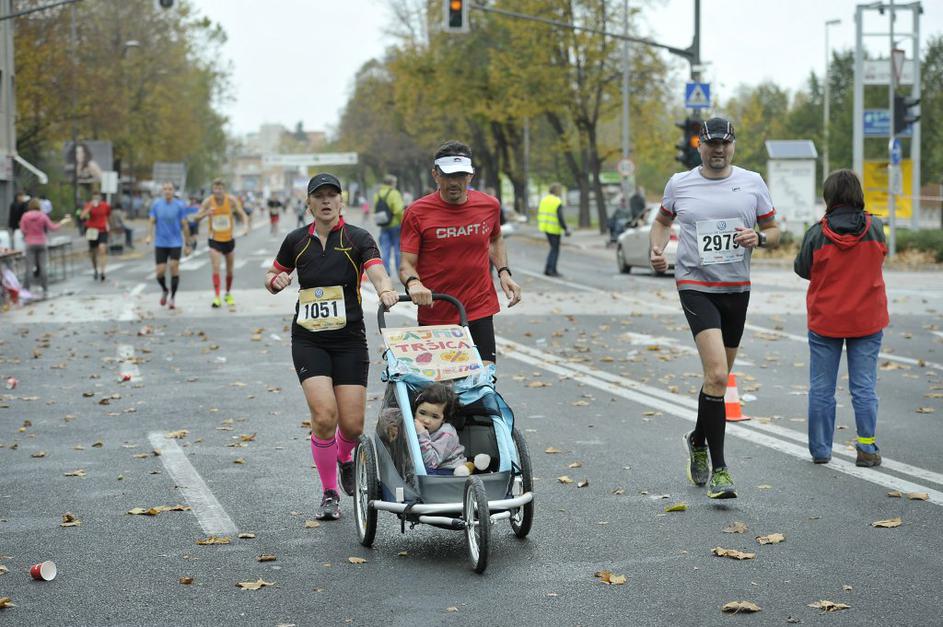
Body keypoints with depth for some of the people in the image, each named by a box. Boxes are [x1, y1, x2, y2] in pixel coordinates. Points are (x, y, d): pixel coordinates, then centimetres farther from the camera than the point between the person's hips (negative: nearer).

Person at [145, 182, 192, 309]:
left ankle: (172, 297, 2)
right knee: (160, 271, -3)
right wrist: (149, 235, -11)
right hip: (160, 243, 2)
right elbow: (151, 221, 7)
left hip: (175, 243, -2)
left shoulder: (180, 205, -4)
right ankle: (164, 290, 28)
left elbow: (185, 225, -1)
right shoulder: (156, 204, 3)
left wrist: (187, 244, 0)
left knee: (174, 267, -13)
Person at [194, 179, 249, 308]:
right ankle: (217, 297, -21)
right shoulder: (208, 201, -12)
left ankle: (228, 294, 34)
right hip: (215, 240, -2)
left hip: (229, 239, 2)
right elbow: (197, 218, -11)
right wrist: (206, 213, -32)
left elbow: (243, 214, -10)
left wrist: (245, 226, -30)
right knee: (215, 267, -18)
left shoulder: (231, 200, -10)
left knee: (229, 270, 13)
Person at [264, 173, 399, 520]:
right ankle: (329, 492, 4)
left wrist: (386, 289, -43)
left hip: (349, 341, -1)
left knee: (352, 424, -3)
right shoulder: (296, 241, 5)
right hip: (308, 341, 1)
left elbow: (377, 271, -20)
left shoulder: (358, 239, -3)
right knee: (324, 416, -16)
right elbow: (272, 277, 19)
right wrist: (276, 280, -6)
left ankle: (345, 459, 35)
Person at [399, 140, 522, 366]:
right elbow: (406, 264, -5)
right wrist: (413, 283, -27)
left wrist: (504, 272, 11)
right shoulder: (417, 212, -5)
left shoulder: (489, 205, 5)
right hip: (434, 316, -2)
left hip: (480, 313, 2)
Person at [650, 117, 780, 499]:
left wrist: (759, 238, -12)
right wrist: (657, 249, 1)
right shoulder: (679, 184, 2)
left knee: (719, 377, 15)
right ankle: (718, 469, -15)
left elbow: (774, 231, 11)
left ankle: (698, 440, 42)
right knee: (717, 375, -19)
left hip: (737, 289, 3)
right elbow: (663, 220, 20)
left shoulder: (752, 182, 4)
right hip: (696, 285, -3)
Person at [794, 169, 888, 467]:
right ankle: (867, 448, 5)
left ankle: (820, 449, 14)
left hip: (825, 322, -1)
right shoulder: (875, 228, -7)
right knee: (864, 387, 7)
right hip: (867, 320, 1)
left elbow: (802, 269, -1)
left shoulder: (817, 234, -13)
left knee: (821, 388, 9)